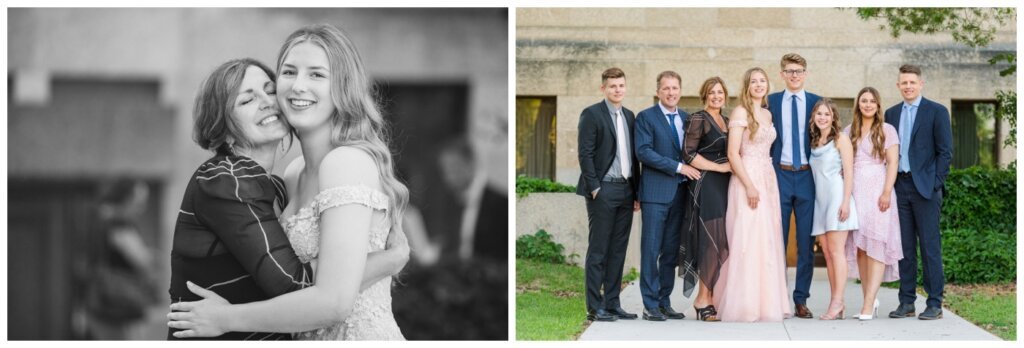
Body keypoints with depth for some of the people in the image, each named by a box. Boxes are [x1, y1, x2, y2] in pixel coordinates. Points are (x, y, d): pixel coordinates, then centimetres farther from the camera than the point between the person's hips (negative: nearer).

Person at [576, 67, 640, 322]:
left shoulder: (629, 116, 15)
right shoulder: (591, 114, -5)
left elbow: (633, 155, 17)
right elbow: (585, 154, -10)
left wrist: (636, 191, 12)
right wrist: (594, 188, -15)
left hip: (626, 190, 6)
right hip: (603, 190, -6)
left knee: (618, 250, 8)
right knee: (598, 251, -3)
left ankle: (612, 303, 14)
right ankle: (595, 308, 0)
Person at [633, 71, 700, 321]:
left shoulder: (686, 118, 15)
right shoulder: (646, 117, -2)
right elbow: (643, 152, -13)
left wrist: (692, 173, 2)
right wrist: (678, 167, -16)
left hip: (680, 193, 5)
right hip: (656, 193, -5)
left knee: (671, 251, 7)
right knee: (651, 249, -5)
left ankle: (664, 302, 13)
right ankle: (650, 305, -1)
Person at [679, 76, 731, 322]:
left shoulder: (726, 121, 18)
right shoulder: (699, 119, -5)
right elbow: (688, 154, -12)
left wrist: (733, 165, 8)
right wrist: (718, 167, -12)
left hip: (725, 185, 8)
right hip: (707, 185, -8)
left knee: (724, 242, 4)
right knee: (713, 240, -12)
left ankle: (710, 298, 8)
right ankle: (703, 300, -6)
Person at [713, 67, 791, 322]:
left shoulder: (768, 114, 16)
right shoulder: (740, 112, -6)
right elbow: (733, 153, -12)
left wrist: (767, 185, 10)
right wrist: (749, 186, -18)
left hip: (767, 180, 7)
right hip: (746, 180, -7)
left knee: (768, 242, 7)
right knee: (747, 241, -8)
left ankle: (766, 302, 12)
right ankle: (745, 306, -5)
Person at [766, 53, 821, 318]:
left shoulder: (817, 102, 7)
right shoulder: (771, 101, 5)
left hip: (808, 177, 1)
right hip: (779, 175, -1)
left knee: (806, 242, 3)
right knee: (777, 240, 1)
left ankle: (801, 299, 8)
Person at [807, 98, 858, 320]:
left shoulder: (841, 139, 0)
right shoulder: (814, 143, 18)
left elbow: (848, 172, -6)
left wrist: (846, 202, -15)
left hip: (837, 196, -6)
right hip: (820, 200, 6)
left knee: (836, 250, -12)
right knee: (827, 253, 2)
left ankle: (837, 302, -15)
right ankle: (836, 305, 2)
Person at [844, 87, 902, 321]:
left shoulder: (886, 130, 4)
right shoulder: (849, 132, 15)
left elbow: (893, 163, -2)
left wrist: (887, 192, -13)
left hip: (877, 191, -4)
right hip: (854, 192, 4)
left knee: (875, 246, -11)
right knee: (858, 247, 1)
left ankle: (868, 304, -17)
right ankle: (870, 300, 7)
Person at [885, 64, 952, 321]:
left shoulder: (937, 112, 1)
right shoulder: (891, 114, 14)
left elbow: (945, 151, -2)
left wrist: (935, 184, -10)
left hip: (924, 187, -4)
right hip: (899, 185, 4)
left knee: (930, 246, -4)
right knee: (904, 246, 6)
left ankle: (934, 304, -1)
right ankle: (906, 302, 9)